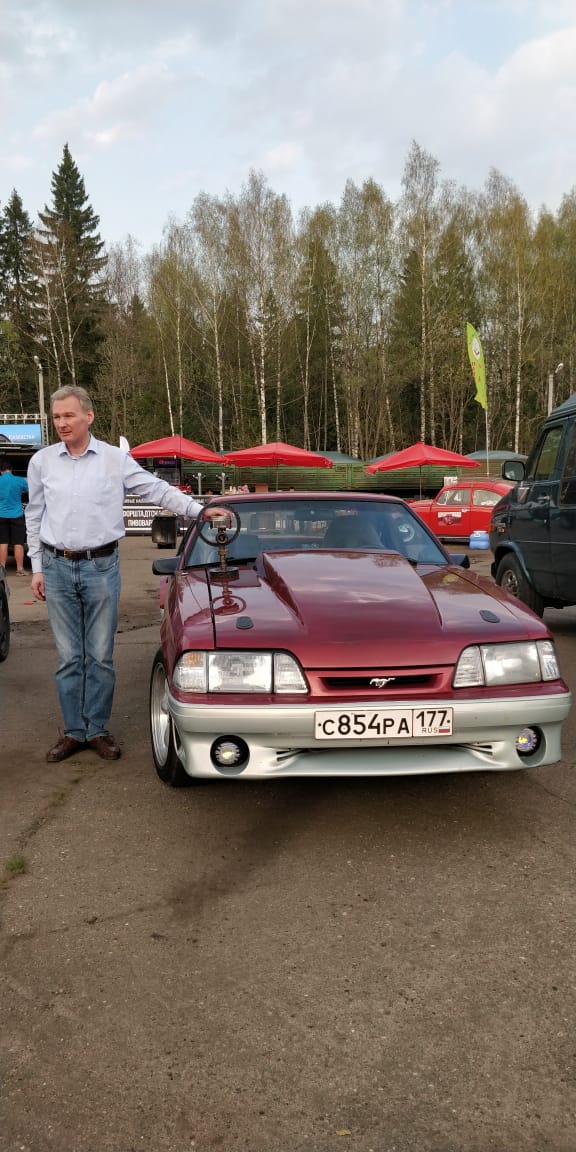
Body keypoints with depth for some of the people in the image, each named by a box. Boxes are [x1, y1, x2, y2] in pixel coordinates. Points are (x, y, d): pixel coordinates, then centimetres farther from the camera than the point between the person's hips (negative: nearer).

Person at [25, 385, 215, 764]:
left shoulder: (116, 459, -2)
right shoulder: (42, 461, 4)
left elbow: (157, 489, 0)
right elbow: (35, 517, 11)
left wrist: (199, 510, -8)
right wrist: (37, 567, 9)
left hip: (102, 567, -2)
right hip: (58, 569, 2)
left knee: (100, 656, 4)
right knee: (69, 656, 7)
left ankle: (98, 729, 17)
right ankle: (74, 731, 17)